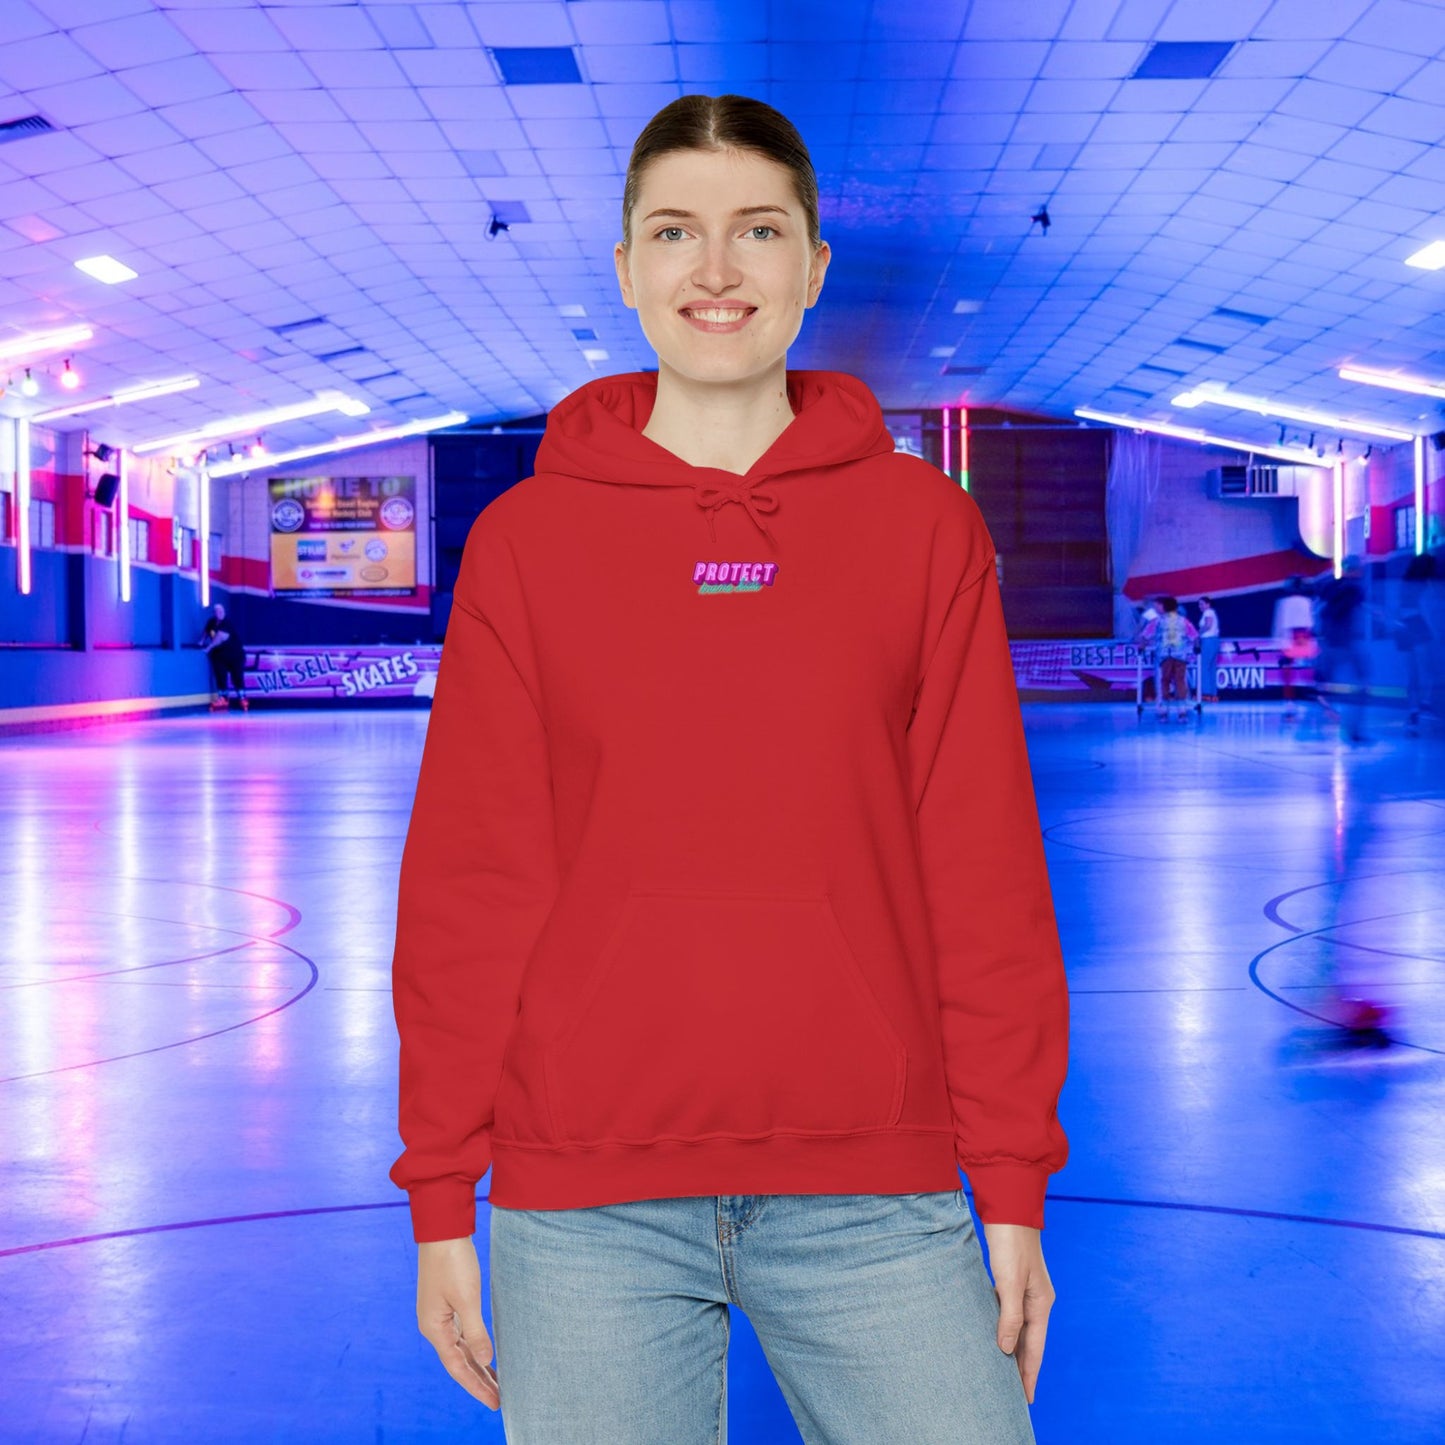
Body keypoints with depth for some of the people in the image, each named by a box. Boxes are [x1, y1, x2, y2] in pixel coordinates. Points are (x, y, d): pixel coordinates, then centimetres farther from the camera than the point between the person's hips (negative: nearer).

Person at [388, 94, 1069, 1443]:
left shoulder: (924, 525, 5)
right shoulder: (524, 539, 4)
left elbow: (986, 869, 3)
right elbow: (465, 884, 3)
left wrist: (1012, 1186, 0)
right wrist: (441, 1196, 1)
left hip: (873, 1199, 0)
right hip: (589, 1203, 0)